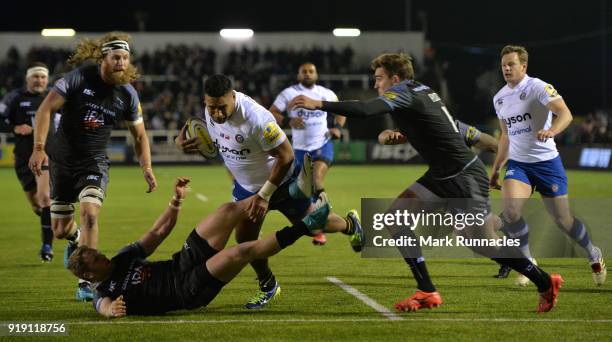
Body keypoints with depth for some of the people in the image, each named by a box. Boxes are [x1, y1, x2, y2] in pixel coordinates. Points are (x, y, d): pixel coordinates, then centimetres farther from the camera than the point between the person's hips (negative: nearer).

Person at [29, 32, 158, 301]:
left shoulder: (128, 95, -4)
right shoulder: (78, 78, -13)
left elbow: (139, 135, 10)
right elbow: (45, 109, -13)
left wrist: (146, 167, -3)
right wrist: (39, 148, -23)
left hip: (94, 162, 0)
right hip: (62, 160, 0)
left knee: (89, 213, -25)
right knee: (60, 230, 6)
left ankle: (85, 283, -19)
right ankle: (75, 238, 47)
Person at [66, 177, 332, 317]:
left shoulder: (123, 258, 12)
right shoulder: (104, 294, -10)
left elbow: (158, 233, 14)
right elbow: (105, 306, -34)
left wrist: (176, 200, 1)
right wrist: (113, 310, -59)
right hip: (189, 290, -8)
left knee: (229, 210, -5)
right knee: (241, 252, -30)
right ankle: (303, 227, -20)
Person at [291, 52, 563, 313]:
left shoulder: (404, 94, -15)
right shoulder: (422, 90, 11)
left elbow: (365, 110, -32)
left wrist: (318, 104, -32)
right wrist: (395, 133, 13)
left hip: (464, 178, -10)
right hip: (443, 176, 10)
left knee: (484, 243, -3)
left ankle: (546, 284, 14)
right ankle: (427, 292, -1)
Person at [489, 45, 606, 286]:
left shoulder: (538, 87, -11)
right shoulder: (499, 98, 9)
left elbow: (565, 114, -24)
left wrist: (551, 131, -44)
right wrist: (496, 169, 22)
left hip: (547, 161, -4)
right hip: (517, 164, 4)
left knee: (563, 221, 1)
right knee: (510, 209, -22)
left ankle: (593, 255, 30)